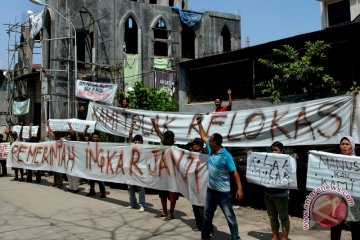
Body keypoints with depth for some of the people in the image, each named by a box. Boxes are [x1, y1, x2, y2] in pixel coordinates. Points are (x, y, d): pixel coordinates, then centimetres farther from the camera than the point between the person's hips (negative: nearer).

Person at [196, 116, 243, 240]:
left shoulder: (226, 156, -20)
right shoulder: (211, 150, 0)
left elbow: (234, 172, -20)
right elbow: (203, 136, 15)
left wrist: (240, 188, -25)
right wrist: (199, 123, 14)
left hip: (223, 191, -7)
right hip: (211, 189, 7)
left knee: (229, 216, 0)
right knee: (207, 214, 18)